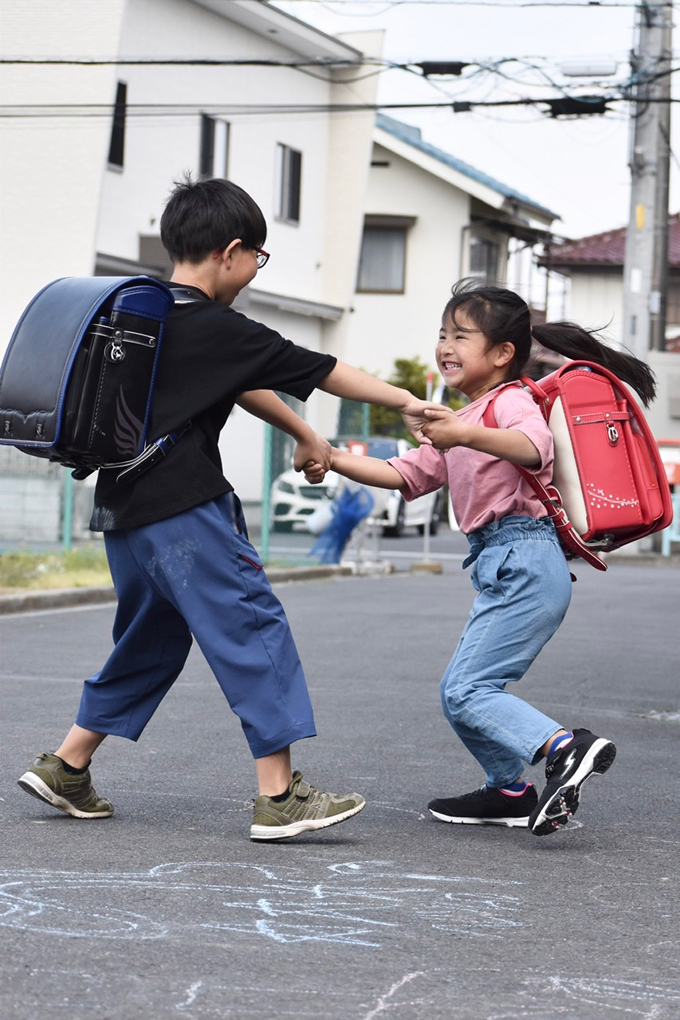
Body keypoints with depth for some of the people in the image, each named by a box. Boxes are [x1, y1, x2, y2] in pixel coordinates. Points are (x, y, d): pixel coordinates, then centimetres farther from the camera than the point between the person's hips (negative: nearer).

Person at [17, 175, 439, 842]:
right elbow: (315, 370, -6)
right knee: (254, 630, -6)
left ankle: (63, 768, 23)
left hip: (125, 508, 10)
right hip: (184, 511, -9)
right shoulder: (214, 330, -12)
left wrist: (304, 435, 30)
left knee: (151, 639, 20)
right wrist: (404, 403, 2)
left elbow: (242, 387, 24)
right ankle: (279, 797, -9)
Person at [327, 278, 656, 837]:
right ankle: (509, 791, 24)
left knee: (465, 690, -17)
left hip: (525, 561, -10)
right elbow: (405, 475, 23)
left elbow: (535, 448, -29)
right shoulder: (466, 419, 26)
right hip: (504, 566, 10)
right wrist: (332, 458, 11)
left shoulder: (510, 400, -5)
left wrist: (466, 435, -44)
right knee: (461, 689, 15)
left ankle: (567, 748, -27)